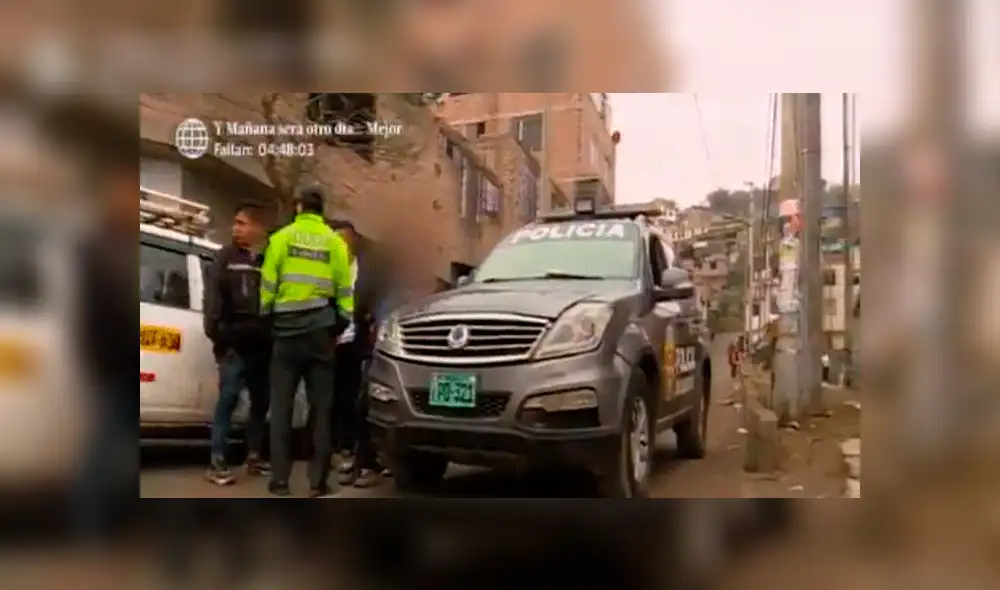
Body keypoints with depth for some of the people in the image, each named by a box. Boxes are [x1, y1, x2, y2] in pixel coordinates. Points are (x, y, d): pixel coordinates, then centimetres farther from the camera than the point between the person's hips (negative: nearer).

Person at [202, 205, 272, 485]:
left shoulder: (267, 261, 16)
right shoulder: (226, 257, 7)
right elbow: (213, 297, -3)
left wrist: (273, 333, 4)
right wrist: (216, 332, -14)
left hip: (261, 343, 4)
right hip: (234, 341, -4)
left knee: (261, 400, 9)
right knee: (229, 397, -10)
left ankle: (254, 457, 21)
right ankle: (217, 462, -8)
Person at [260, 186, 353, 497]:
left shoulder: (281, 238, 2)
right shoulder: (335, 242, 6)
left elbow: (268, 285, -1)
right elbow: (344, 290, 4)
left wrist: (265, 318, 9)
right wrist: (342, 324, 11)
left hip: (286, 328, -1)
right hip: (321, 329, 1)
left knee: (281, 405, 5)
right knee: (321, 407, 5)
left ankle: (280, 479, 5)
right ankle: (318, 480, 5)